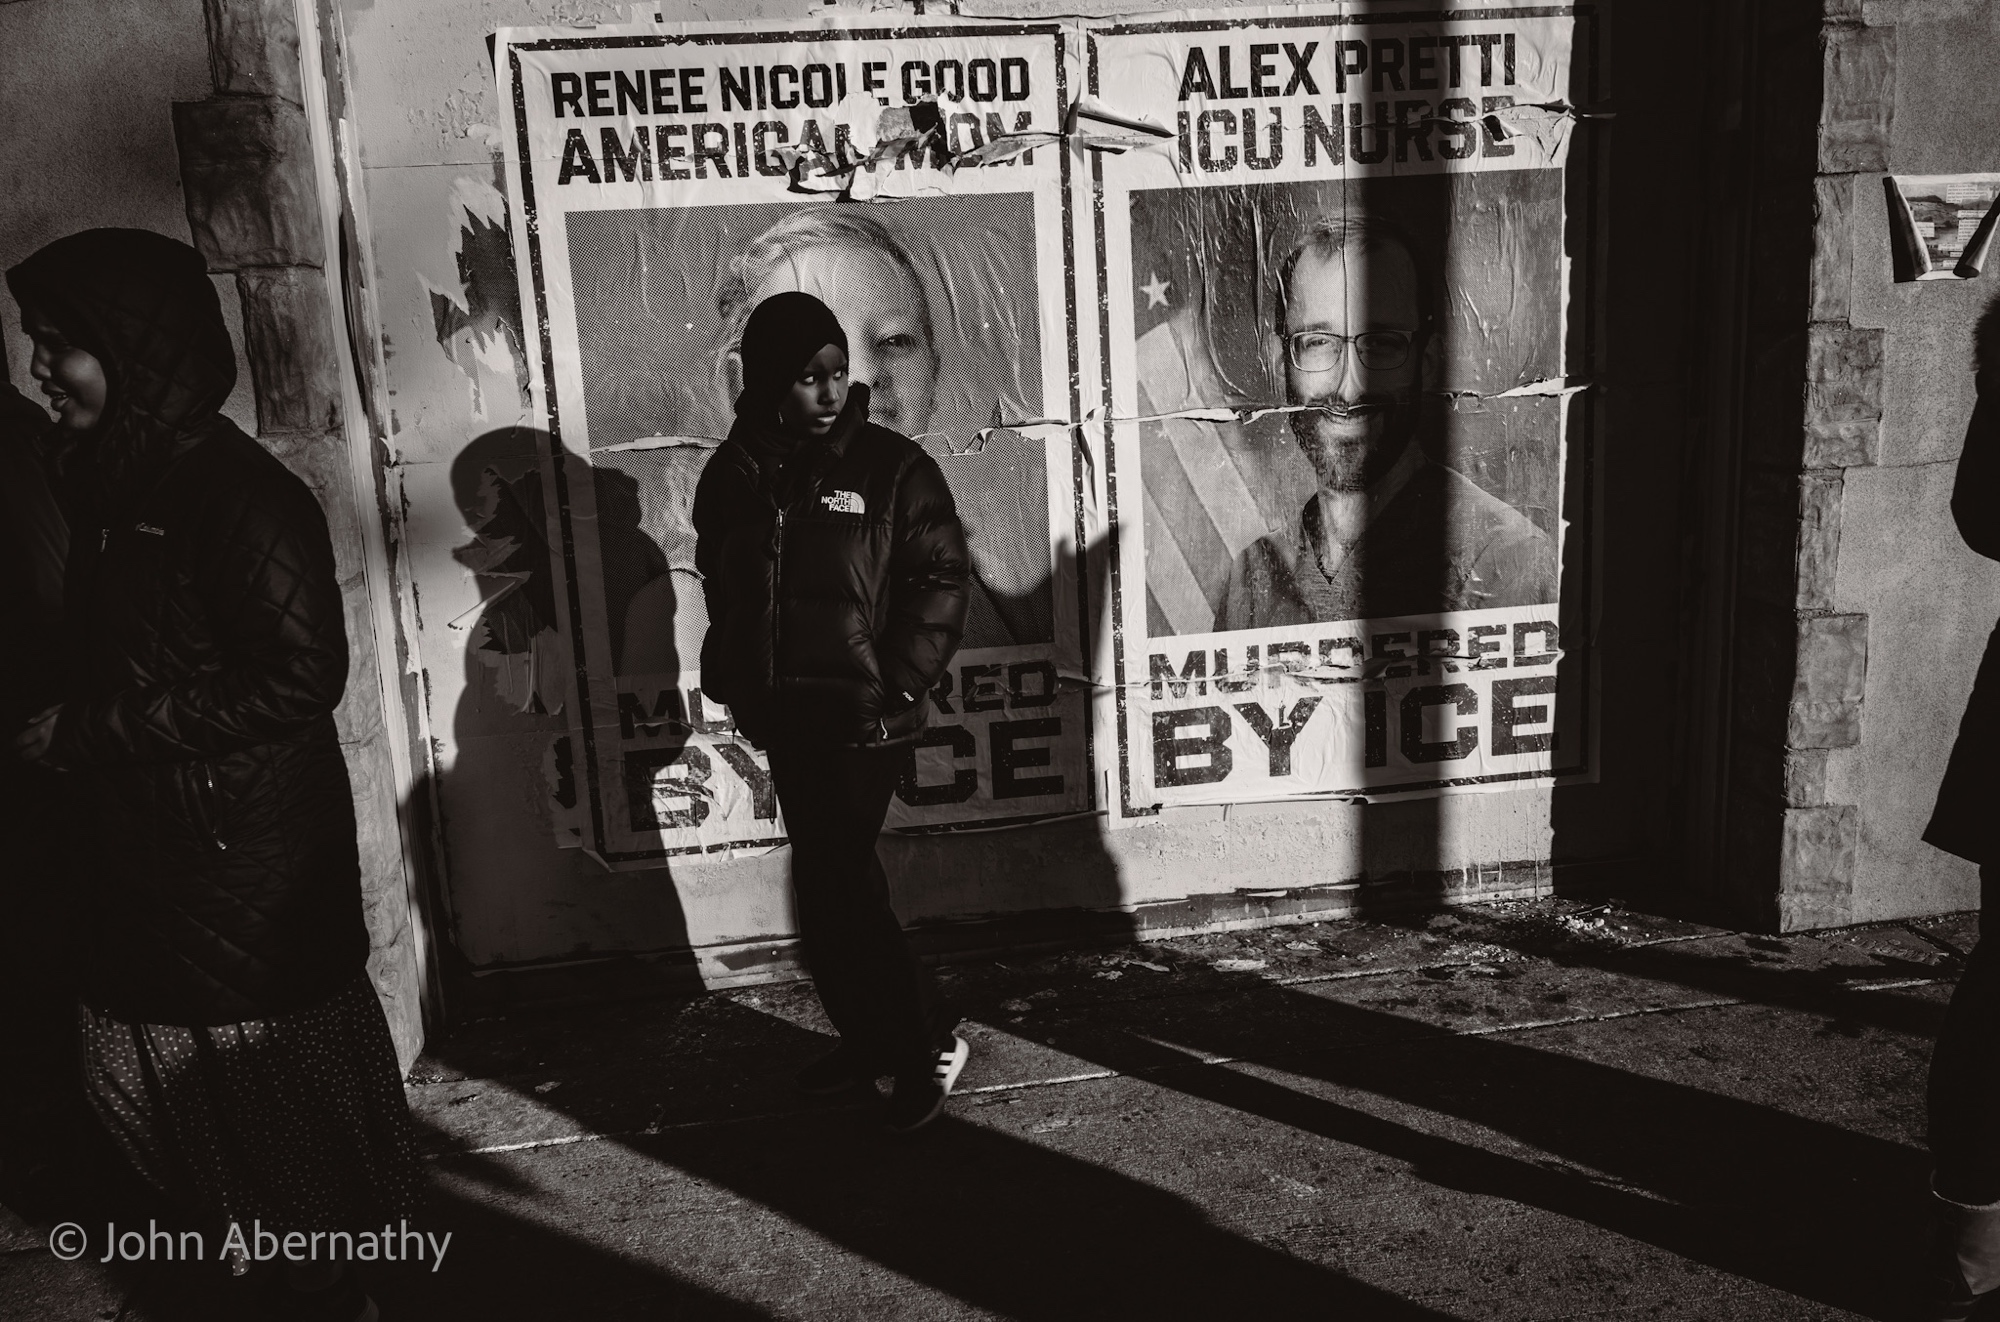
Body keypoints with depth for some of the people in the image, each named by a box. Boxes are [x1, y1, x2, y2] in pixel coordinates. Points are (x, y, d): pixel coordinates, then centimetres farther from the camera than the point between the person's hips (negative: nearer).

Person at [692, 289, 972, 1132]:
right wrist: (734, 680, 8)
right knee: (831, 881, 14)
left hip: (861, 719, -5)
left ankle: (926, 1044, 10)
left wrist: (899, 686, -14)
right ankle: (867, 1039, 31)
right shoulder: (734, 473, 4)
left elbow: (940, 579, -8)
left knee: (834, 886, -7)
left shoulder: (891, 467, -8)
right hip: (782, 716, 5)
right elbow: (719, 585, 15)